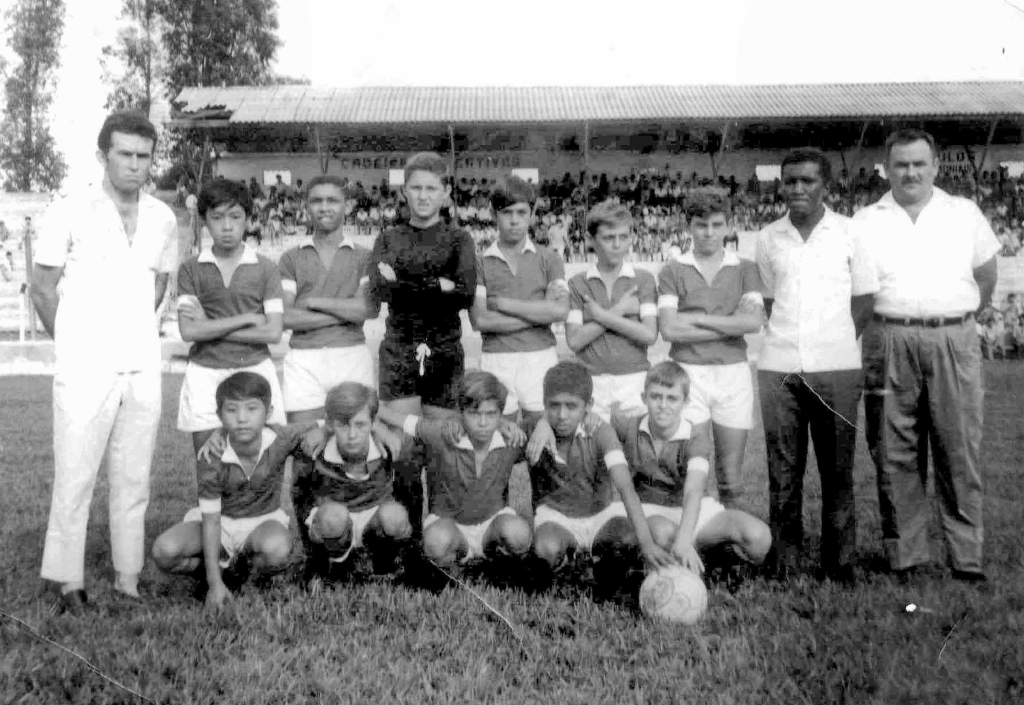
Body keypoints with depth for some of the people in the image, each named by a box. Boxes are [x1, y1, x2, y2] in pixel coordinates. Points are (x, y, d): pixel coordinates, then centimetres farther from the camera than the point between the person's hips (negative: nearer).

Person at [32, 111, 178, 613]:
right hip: (84, 371, -3)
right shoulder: (69, 213, -5)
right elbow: (42, 289, 1)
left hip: (144, 369, 4)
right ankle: (69, 584, 9)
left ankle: (128, 580, 15)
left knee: (134, 480, 7)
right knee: (75, 478, -1)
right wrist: (75, 345, 8)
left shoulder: (163, 219, 7)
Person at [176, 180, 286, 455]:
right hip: (205, 373, 1)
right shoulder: (191, 269, 3)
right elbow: (188, 331, -7)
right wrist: (247, 319, -10)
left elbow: (273, 332, -6)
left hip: (255, 370, 0)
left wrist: (211, 328, -8)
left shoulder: (265, 269, 2)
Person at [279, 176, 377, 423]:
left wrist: (313, 302, -6)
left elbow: (370, 309, -7)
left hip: (352, 357, 0)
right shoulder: (291, 258, 9)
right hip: (303, 360, 0)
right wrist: (346, 313, -6)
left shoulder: (363, 257, 8)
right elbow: (285, 317, -3)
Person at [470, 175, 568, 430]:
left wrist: (502, 303, -7)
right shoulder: (480, 263, 5)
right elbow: (480, 320, -7)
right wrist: (539, 313, -7)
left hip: (540, 359, 0)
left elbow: (560, 311, -8)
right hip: (496, 361, 0)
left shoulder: (548, 260, 6)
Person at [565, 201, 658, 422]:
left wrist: (601, 315, -7)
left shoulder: (643, 279, 5)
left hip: (634, 380, 0)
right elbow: (574, 340, -5)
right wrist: (619, 311, -7)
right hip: (591, 382, 0)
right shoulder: (577, 283, 6)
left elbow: (649, 335, -7)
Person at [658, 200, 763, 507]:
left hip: (733, 372, 2)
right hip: (687, 373, -1)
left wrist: (696, 318, -9)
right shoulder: (673, 271, 3)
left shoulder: (744, 269, 8)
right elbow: (669, 329, -9)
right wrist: (731, 326, -6)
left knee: (730, 473, 6)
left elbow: (754, 321, -8)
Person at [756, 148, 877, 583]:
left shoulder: (849, 233, 2)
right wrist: (789, 338, 4)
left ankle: (840, 564, 15)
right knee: (783, 473, 4)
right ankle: (786, 564, 13)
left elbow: (863, 301, 7)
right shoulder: (768, 238, 7)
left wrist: (835, 344, 2)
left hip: (836, 367, -1)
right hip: (778, 367, 2)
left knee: (838, 470, 5)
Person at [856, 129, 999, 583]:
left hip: (954, 342, 1)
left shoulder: (965, 214, 11)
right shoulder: (866, 222, 7)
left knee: (960, 452, 0)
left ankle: (968, 559, 8)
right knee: (895, 454, 2)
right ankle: (905, 555, 11)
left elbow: (986, 276, 19)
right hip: (889, 342, 0)